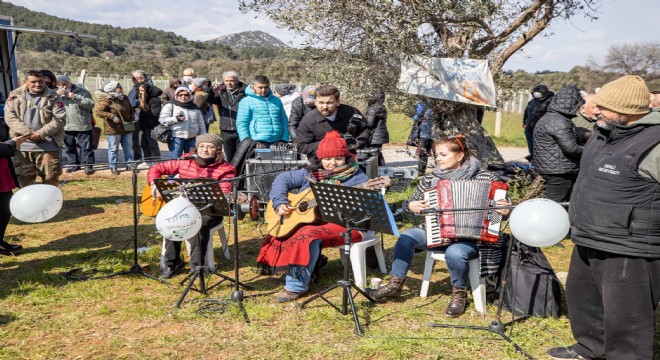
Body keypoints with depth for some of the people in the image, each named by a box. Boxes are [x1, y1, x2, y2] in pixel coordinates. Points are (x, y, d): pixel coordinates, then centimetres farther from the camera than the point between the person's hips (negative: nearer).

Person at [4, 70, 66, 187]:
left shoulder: (53, 97, 0)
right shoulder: (15, 96, 6)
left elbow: (59, 119, -7)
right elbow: (10, 117, -1)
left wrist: (41, 134, -15)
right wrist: (27, 133, -14)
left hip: (47, 146, -2)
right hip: (22, 146, 2)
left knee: (50, 177, 3)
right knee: (23, 178, 12)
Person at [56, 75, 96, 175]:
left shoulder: (82, 92, -5)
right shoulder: (58, 94, 11)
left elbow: (91, 104, -17)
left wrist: (76, 97, -23)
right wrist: (57, 95, -13)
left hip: (82, 126, -5)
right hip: (67, 126, 5)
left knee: (86, 147, 0)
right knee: (69, 147, 15)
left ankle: (88, 165, 10)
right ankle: (73, 164, 28)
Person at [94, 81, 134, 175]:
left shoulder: (125, 98, 8)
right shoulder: (106, 100, -14)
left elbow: (130, 109, 24)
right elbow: (98, 112, -20)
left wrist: (131, 118, 7)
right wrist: (112, 116, -25)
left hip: (126, 129, 6)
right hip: (113, 130, -6)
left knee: (129, 148, 12)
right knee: (113, 149, 4)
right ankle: (113, 167, 15)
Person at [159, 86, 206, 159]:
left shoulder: (195, 108, 16)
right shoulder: (170, 106, 3)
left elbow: (201, 125, 17)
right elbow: (162, 120, -5)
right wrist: (175, 119, -18)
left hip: (192, 139, 4)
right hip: (176, 138, -4)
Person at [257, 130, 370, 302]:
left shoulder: (356, 177, -4)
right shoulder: (311, 173, 9)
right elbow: (283, 179, 12)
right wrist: (280, 202, -3)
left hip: (344, 225, -6)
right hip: (308, 219, 6)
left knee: (308, 235, -31)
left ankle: (297, 286, -19)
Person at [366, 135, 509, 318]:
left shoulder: (484, 178, -5)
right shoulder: (430, 179, 5)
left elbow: (503, 205, 2)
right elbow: (411, 202, 15)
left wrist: (504, 210, -22)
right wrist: (411, 206, -8)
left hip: (471, 238, -4)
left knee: (455, 253, -35)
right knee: (407, 236, -20)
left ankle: (460, 294, -5)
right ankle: (395, 284, -5)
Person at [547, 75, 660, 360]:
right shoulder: (604, 133, 8)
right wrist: (578, 215, 26)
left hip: (628, 252, -10)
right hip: (589, 243, 10)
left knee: (624, 318, 0)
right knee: (581, 295, 25)